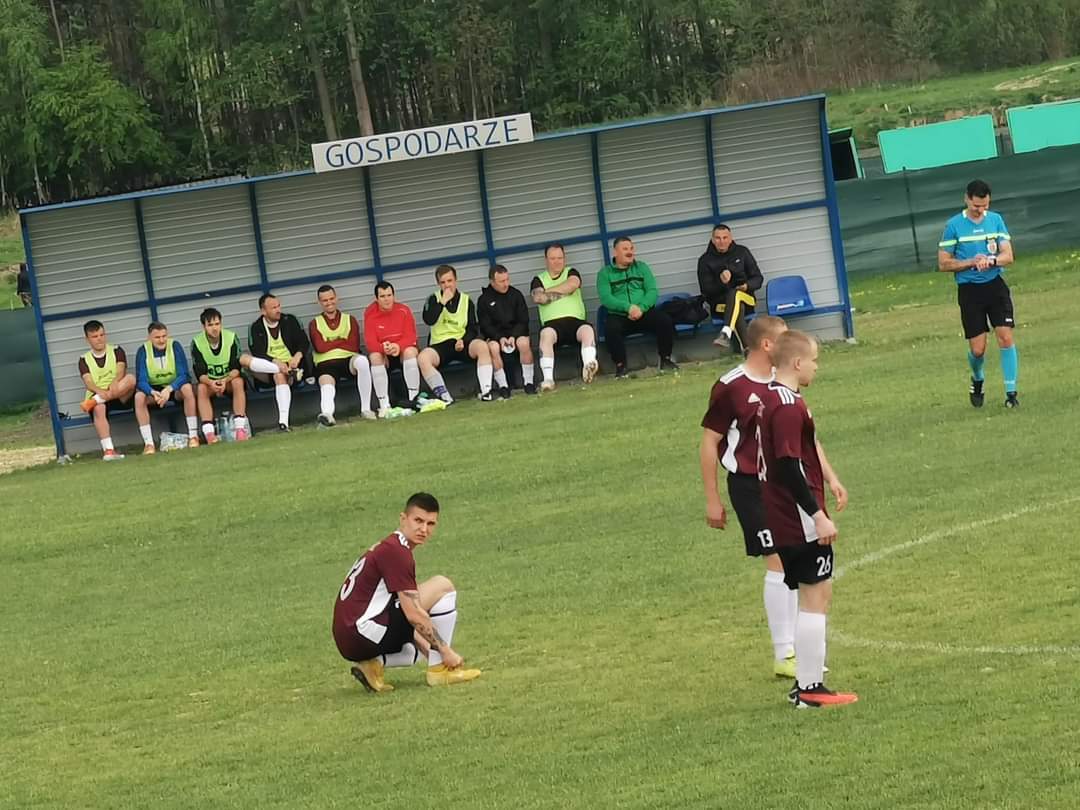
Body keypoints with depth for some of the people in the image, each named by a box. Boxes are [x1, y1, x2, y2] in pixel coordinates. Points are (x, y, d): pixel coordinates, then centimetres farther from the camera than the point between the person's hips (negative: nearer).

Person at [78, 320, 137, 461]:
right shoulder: (84, 360, 11)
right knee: (98, 409, -37)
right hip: (98, 395, -1)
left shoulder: (116, 351, 12)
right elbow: (88, 383, -4)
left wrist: (115, 383, -30)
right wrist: (99, 391, -28)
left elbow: (121, 371, -6)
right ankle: (108, 450, -48)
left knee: (131, 378, -30)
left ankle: (93, 401, -36)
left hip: (120, 396, 1)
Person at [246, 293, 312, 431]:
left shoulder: (289, 321, 10)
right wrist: (276, 362, -25)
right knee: (243, 360, -29)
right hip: (266, 369, 1)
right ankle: (290, 373, -38)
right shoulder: (256, 328, 5)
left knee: (280, 376, -38)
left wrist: (297, 356, -19)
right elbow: (257, 353, -8)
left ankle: (283, 420, -46)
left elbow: (304, 343, 4)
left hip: (291, 364, -1)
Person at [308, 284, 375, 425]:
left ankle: (366, 409, -31)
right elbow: (320, 347, -1)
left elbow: (354, 346, 1)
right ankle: (327, 414, -69)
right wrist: (342, 341, 3)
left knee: (362, 361, -35)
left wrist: (331, 343, -1)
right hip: (326, 363, -1)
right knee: (327, 387, -35)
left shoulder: (350, 320, 17)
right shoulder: (315, 324, 17)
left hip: (348, 360, 1)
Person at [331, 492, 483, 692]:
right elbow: (414, 615, -17)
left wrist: (434, 652, 21)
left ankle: (373, 664, 8)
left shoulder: (387, 547, 20)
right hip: (363, 632, -10)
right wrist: (445, 651, -9)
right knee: (442, 586, -9)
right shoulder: (396, 551, -12)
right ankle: (439, 671, -6)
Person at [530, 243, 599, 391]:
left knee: (587, 330, -34)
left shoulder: (571, 273, 20)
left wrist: (548, 292, 2)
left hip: (575, 320, 1)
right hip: (553, 323, -1)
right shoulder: (539, 280, 19)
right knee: (546, 333, -36)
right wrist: (563, 293, 2)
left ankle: (588, 367, -56)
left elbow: (573, 284, -5)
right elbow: (538, 298, -3)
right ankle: (548, 378, -47)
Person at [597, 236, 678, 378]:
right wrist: (628, 307, -23)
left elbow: (652, 291, 2)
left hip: (645, 313, 2)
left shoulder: (642, 267, 15)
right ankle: (620, 365, -21)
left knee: (665, 320, -26)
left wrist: (641, 308, -17)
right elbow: (606, 298, -8)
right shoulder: (605, 273, 8)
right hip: (619, 316, -2)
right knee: (611, 328, -35)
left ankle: (665, 359, -9)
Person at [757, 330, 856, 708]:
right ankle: (810, 688, -2)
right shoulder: (789, 405, -18)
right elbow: (789, 467, -24)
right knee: (815, 598, -4)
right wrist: (818, 515, -23)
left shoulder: (770, 399, 12)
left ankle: (806, 681, 20)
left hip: (782, 520, 10)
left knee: (818, 593, 16)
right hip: (801, 521, -10)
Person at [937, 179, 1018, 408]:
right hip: (969, 290, -2)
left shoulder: (996, 220, 3)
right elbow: (943, 264, -2)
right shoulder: (953, 226, -5)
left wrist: (991, 260, -21)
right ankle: (977, 381, 30)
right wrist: (972, 262, -16)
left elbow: (1008, 256, 0)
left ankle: (1011, 391, -3)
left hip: (996, 286, 2)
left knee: (1005, 338, -11)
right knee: (977, 349, -2)